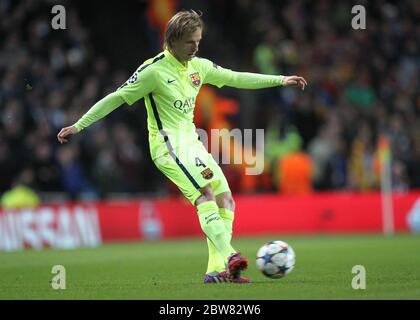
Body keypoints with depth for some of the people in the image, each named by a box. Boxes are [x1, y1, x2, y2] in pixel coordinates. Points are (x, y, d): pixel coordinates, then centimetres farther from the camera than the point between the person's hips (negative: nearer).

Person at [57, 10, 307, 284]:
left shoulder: (198, 66, 9)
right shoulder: (154, 70, -12)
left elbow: (237, 78, 21)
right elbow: (117, 98, -8)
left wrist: (280, 80, 22)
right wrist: (78, 125, -9)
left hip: (192, 142, 8)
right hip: (169, 145, -8)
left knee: (226, 201, -1)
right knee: (205, 194, -26)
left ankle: (217, 270, -3)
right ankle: (228, 257, -37)